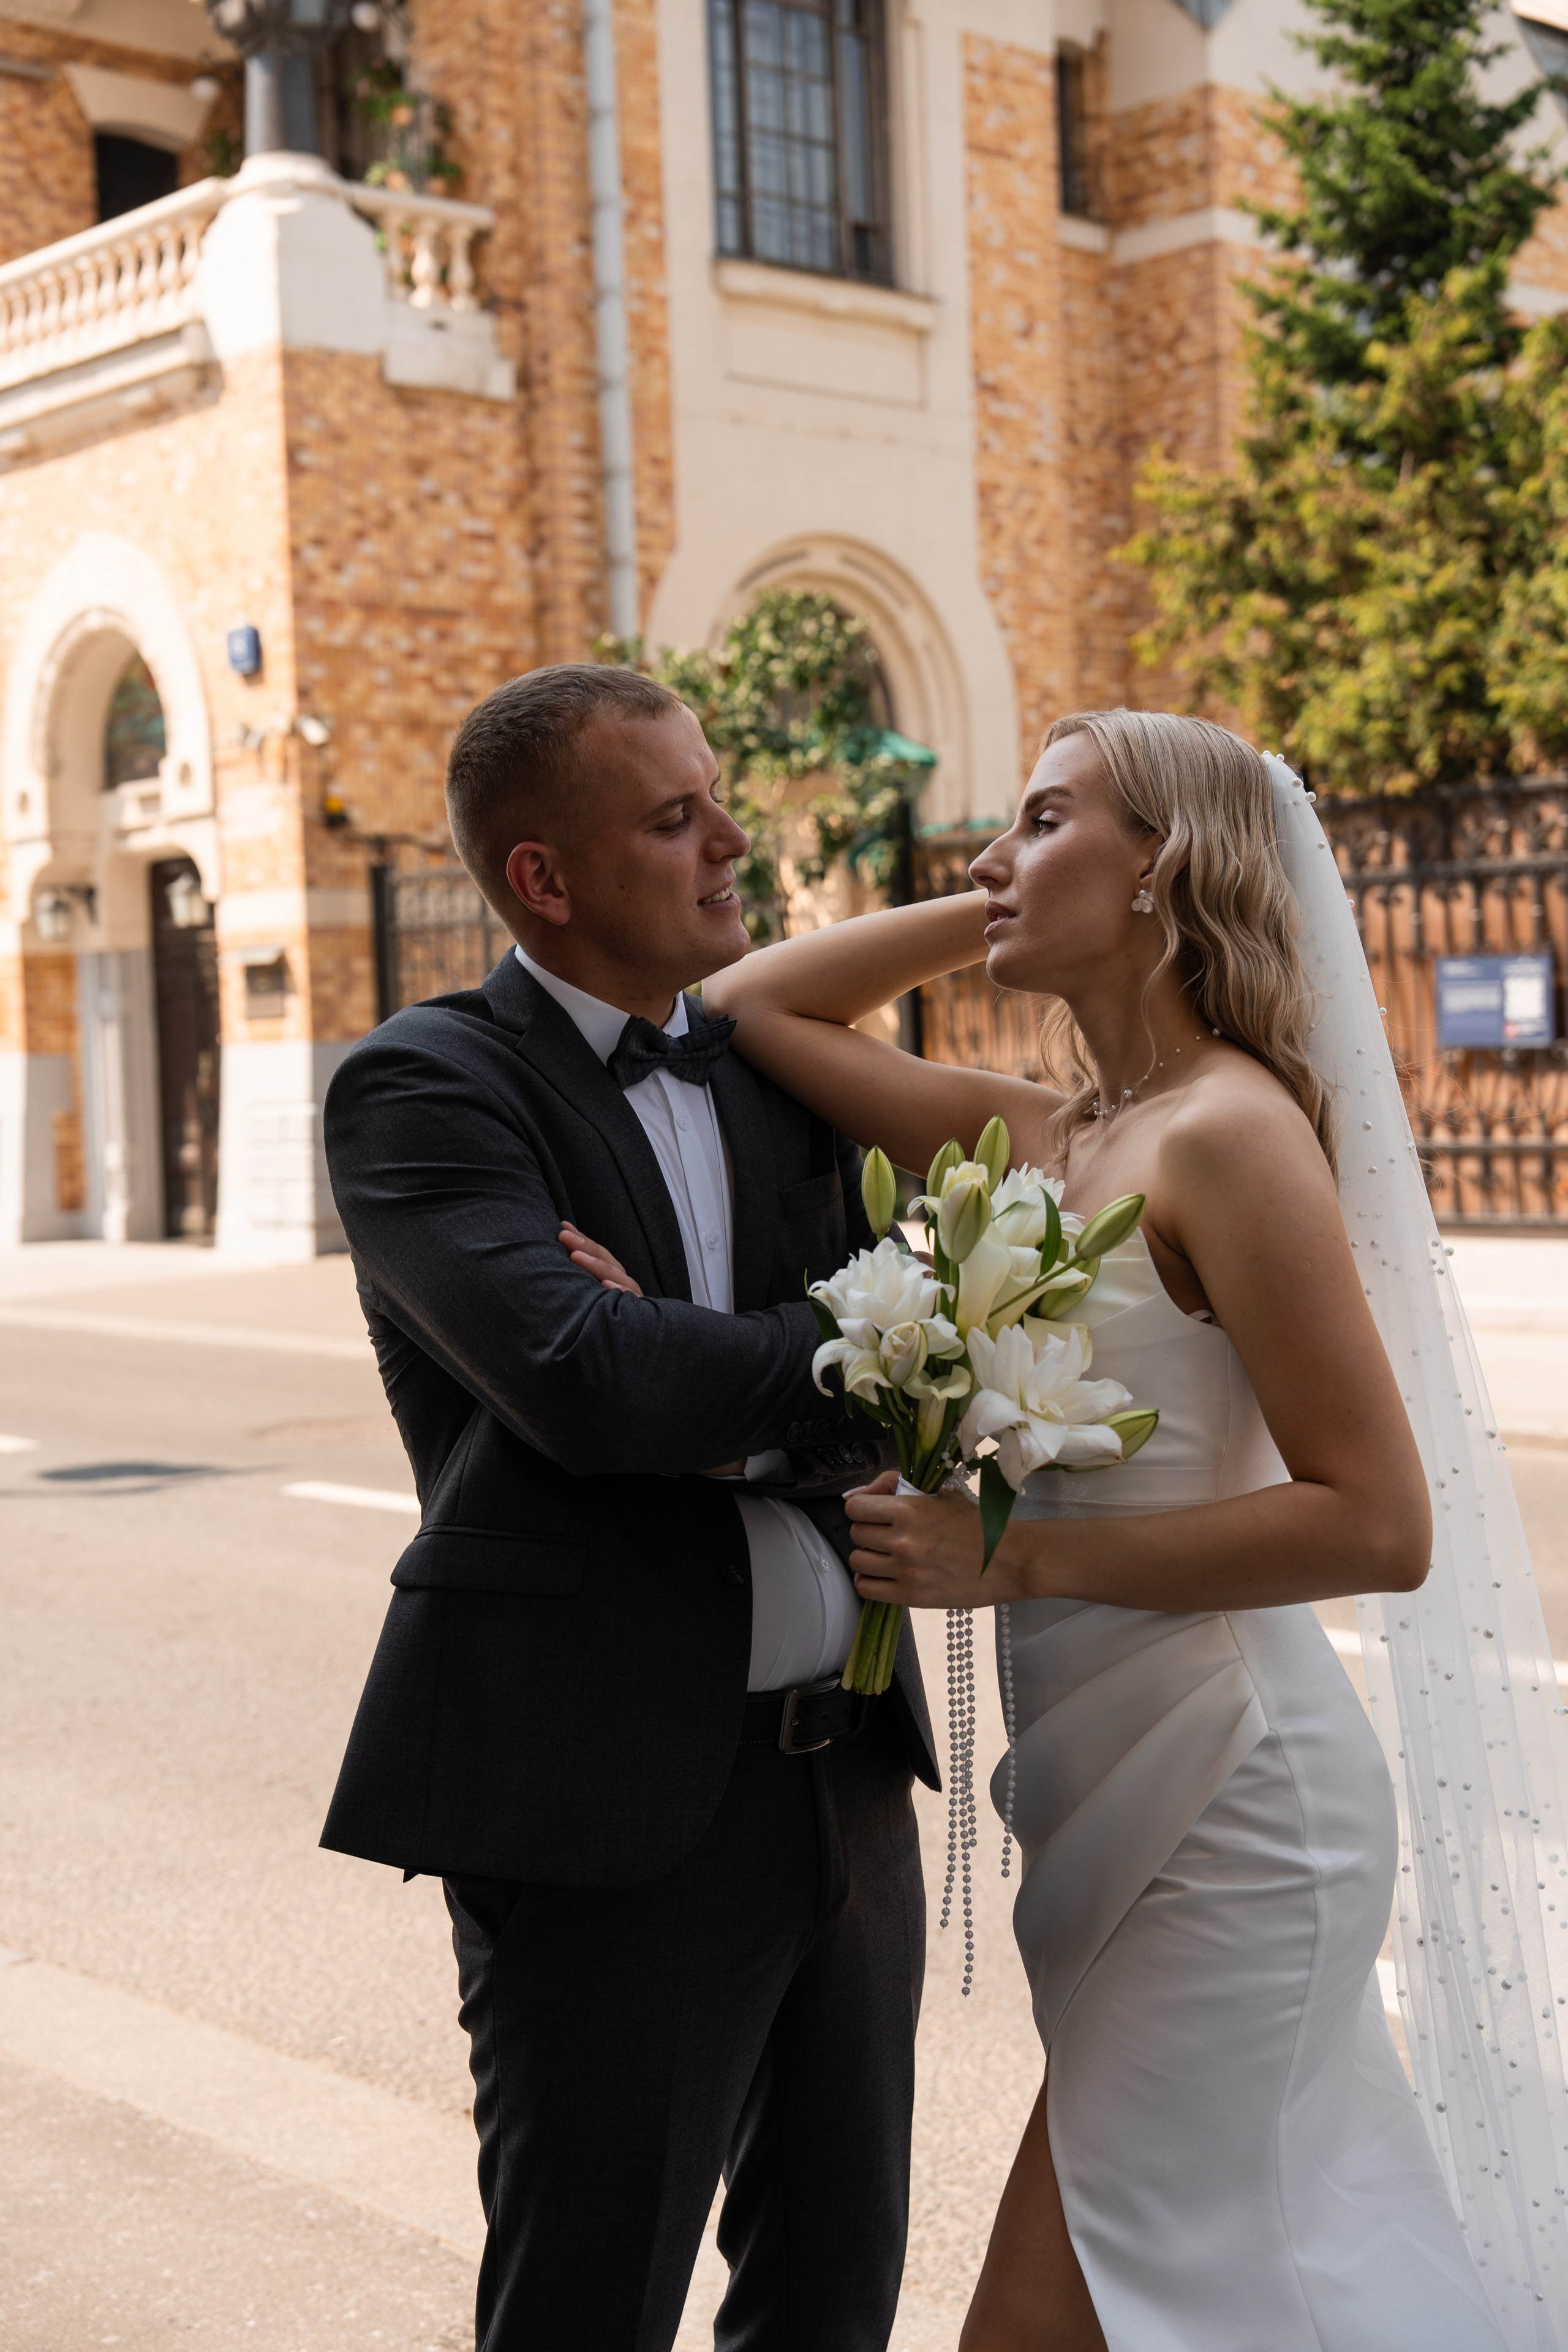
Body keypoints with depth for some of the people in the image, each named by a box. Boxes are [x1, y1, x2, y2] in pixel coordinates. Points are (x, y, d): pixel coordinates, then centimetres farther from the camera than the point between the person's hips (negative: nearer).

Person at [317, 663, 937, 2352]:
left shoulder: (775, 1077, 11)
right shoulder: (422, 1085, -9)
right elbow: (580, 1380, -24)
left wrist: (707, 1387, -18)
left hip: (847, 1778, 7)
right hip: (615, 1810, -6)